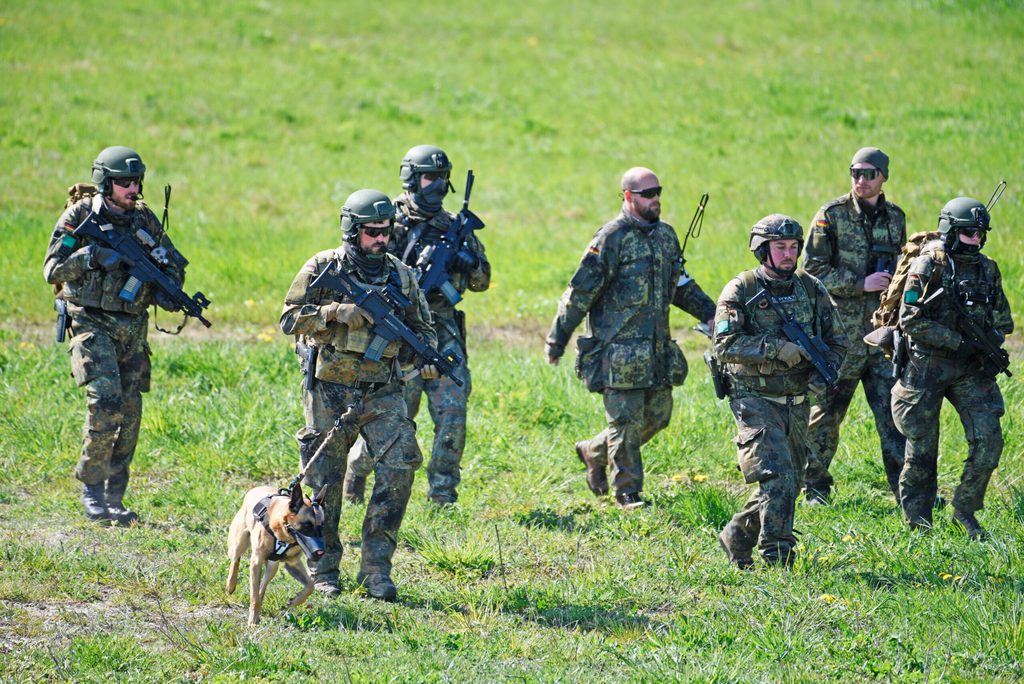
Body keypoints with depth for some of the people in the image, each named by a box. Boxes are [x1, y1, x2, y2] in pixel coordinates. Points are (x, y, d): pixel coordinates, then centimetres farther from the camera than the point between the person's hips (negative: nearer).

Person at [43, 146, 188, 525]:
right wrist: (92, 256, -22)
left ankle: (114, 498, 12)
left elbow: (173, 264, 17)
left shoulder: (144, 218, 7)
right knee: (106, 403, -20)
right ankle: (91, 490, -7)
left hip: (132, 329, 5)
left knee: (130, 414, 3)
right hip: (92, 324, -5)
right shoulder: (80, 216, -5)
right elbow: (52, 269, -7)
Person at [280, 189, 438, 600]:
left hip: (382, 393, 2)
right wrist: (336, 312, -19)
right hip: (330, 392, -2)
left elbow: (420, 326, 13)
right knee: (325, 482, 3)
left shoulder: (400, 275, 7)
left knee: (400, 467, -13)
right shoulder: (323, 269, -3)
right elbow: (290, 320, -6)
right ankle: (323, 571, 18)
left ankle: (376, 568, -6)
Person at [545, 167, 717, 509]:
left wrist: (711, 314, 15)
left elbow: (680, 285, 25)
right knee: (627, 423, -5)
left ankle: (595, 452, 31)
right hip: (619, 350, -8)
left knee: (657, 416, 12)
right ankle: (628, 493, 3)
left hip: (656, 349, 8)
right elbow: (581, 291, -11)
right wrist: (556, 341, -11)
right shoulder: (612, 238, -12)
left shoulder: (666, 234, 11)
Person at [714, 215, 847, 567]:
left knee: (788, 485, 12)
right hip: (756, 402, -6)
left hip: (797, 404, 6)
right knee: (778, 479, -19)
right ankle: (778, 559, -16)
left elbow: (836, 340, 11)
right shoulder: (740, 290, -8)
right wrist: (776, 348, -26)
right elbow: (726, 345, -17)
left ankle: (737, 538, 30)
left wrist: (823, 373, -9)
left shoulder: (811, 289, 6)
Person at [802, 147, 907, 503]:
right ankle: (815, 486, 15)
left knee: (894, 409, -1)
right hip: (841, 333, -3)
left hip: (883, 330, 3)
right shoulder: (832, 216, -5)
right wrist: (862, 283, -16)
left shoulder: (895, 217, 10)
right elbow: (813, 270, -9)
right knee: (826, 411, 4)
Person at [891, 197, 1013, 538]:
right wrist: (958, 342, -19)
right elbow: (911, 321, -16)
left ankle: (965, 510, 9)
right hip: (927, 367, -4)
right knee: (922, 447, 2)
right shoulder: (927, 267, -11)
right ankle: (917, 521, 15)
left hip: (971, 370, 4)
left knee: (988, 440, -7)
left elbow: (1002, 319, 17)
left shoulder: (987, 270, 7)